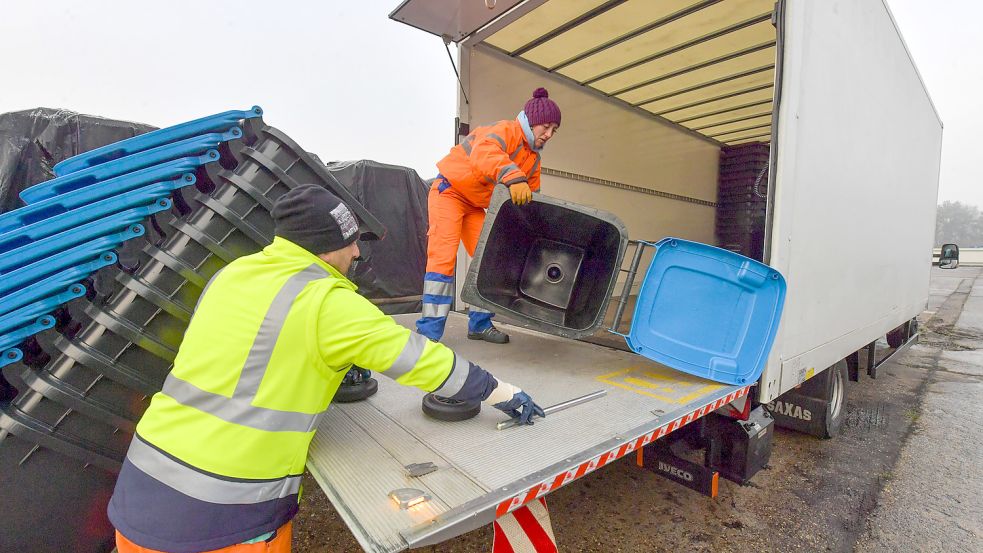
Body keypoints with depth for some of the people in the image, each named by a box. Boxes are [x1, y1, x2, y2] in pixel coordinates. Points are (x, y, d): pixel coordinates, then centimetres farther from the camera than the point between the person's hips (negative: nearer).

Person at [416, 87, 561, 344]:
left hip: (475, 205, 9)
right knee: (443, 258, -17)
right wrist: (513, 178, -57)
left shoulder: (533, 160, 8)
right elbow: (483, 153, -42)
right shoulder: (506, 131, -19)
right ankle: (429, 330, -14)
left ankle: (480, 324, 11)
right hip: (449, 191, -8)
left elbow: (530, 201, 9)